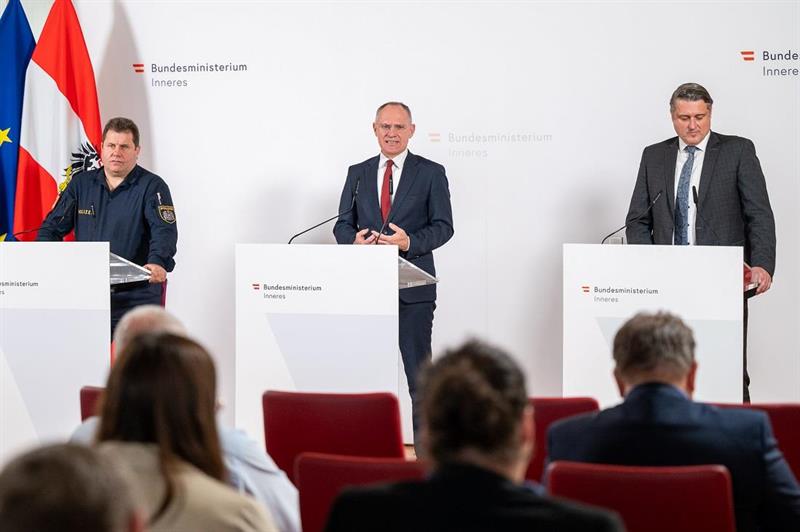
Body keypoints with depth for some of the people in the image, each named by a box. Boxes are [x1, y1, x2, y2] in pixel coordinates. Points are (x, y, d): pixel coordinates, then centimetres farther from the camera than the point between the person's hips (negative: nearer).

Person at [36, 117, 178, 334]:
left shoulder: (152, 186, 0)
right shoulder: (81, 183, 13)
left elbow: (164, 231, -14)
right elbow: (53, 227, 14)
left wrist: (157, 263, -35)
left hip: (136, 297, -3)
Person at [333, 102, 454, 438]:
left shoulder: (431, 173, 3)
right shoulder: (357, 173, 13)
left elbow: (443, 226, -2)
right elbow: (342, 224, 11)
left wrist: (409, 242, -20)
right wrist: (355, 240, -13)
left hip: (413, 286, -3)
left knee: (419, 370, -1)